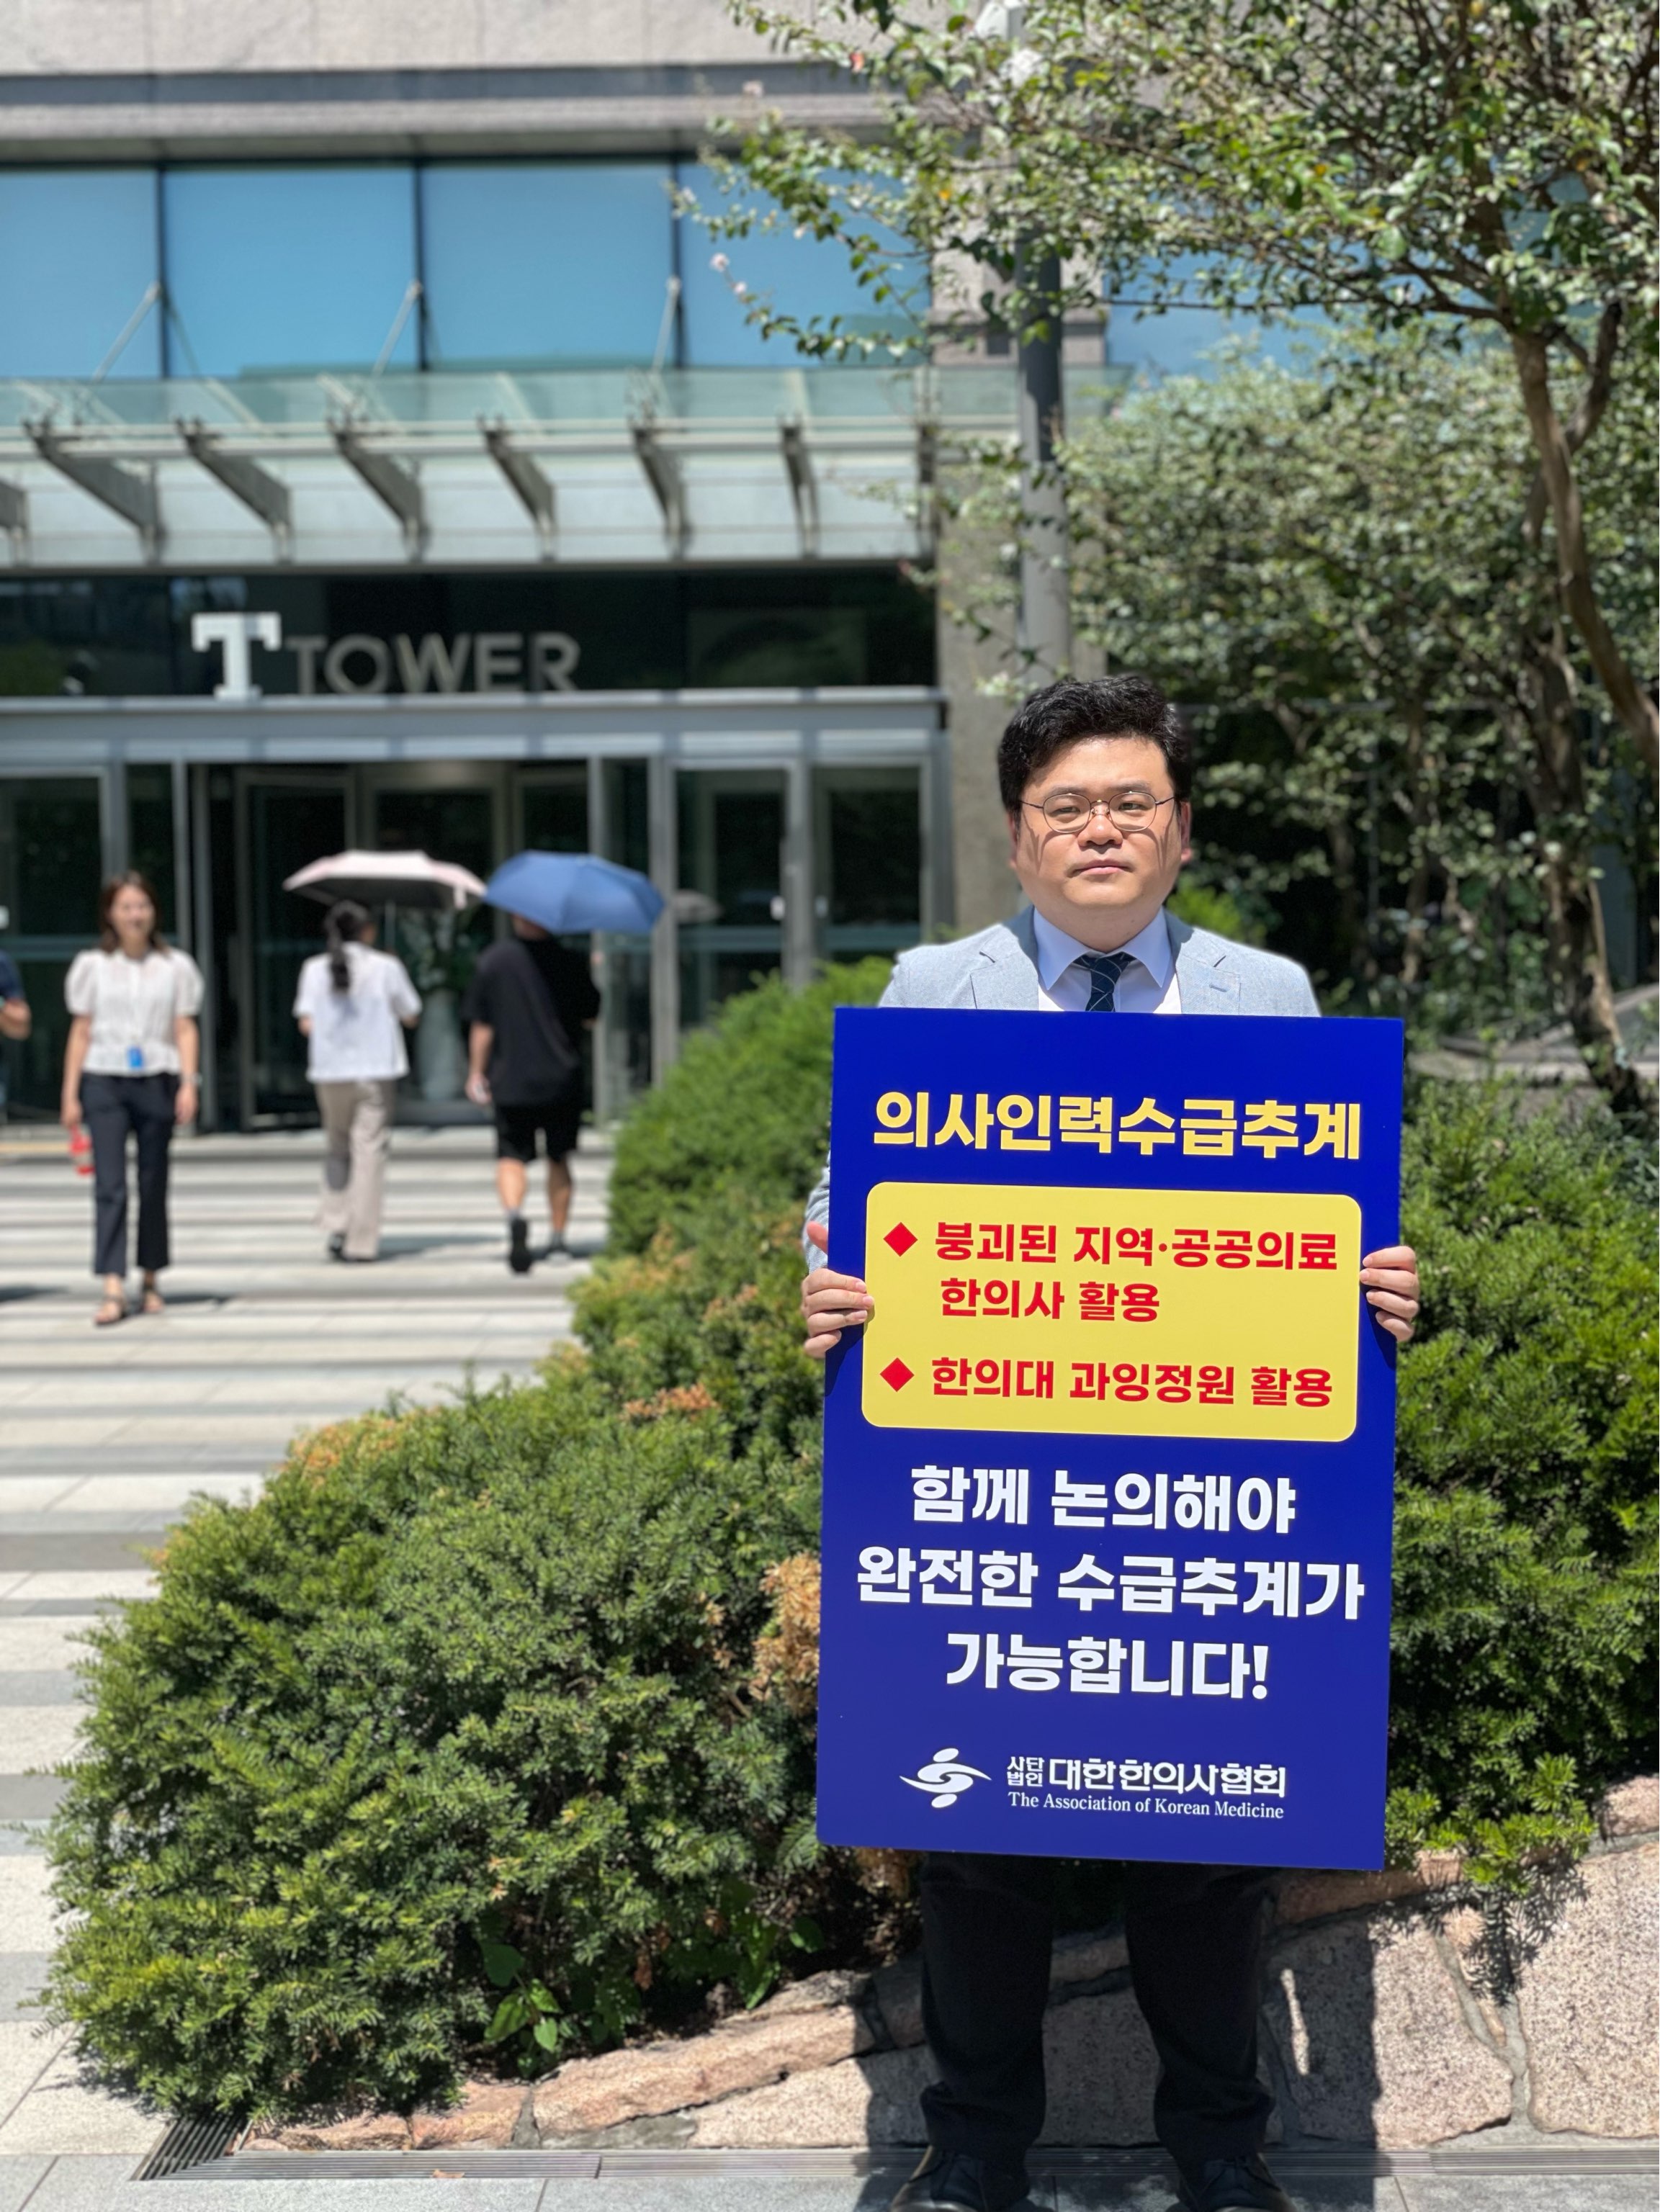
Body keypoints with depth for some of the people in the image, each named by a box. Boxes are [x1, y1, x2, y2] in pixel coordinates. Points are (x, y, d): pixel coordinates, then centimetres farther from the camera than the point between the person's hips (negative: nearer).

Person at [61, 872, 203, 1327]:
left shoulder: (174, 967, 7)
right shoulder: (93, 966, 7)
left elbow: (185, 1030, 6)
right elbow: (81, 1032, 8)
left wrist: (188, 1084, -7)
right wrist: (70, 1096, 4)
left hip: (157, 1080, 1)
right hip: (104, 1083, -1)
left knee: (153, 1185, 7)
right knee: (110, 1185, -9)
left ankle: (151, 1281, 21)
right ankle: (113, 1290, -15)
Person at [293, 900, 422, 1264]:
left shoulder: (315, 969, 1)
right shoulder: (386, 967, -3)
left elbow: (306, 1023, -3)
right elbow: (411, 1016, 5)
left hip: (329, 1072, 2)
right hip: (375, 1070, -2)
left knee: (337, 1146, 18)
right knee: (370, 1151, 0)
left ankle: (336, 1224, 5)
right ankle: (361, 1241, -2)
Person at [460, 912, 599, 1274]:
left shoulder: (492, 961, -3)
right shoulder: (570, 962, -6)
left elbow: (481, 1026, 0)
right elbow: (590, 1020, 1)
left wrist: (476, 1073, 10)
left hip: (510, 1081, -1)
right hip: (562, 1080, 1)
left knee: (511, 1156, 4)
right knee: (559, 1159, 14)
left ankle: (514, 1214, -24)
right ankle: (558, 1238, 20)